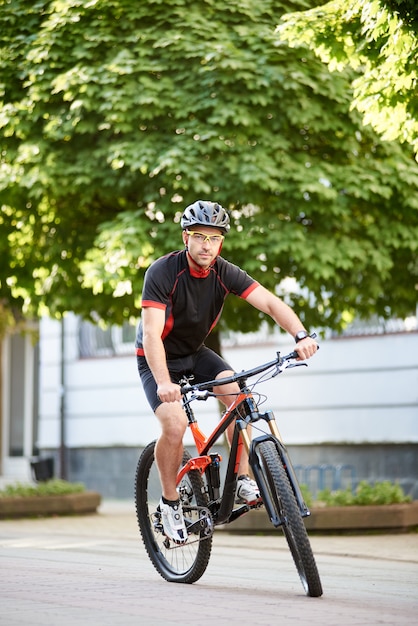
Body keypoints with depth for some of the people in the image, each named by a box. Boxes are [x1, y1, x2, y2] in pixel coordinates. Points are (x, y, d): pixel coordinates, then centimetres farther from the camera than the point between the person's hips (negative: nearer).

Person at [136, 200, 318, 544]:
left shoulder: (225, 273, -14)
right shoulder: (163, 272, -26)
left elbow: (270, 302, -22)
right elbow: (151, 334, -35)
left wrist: (301, 335, -41)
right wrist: (164, 383, -50)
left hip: (196, 353, 4)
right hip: (158, 359, -4)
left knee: (237, 392, -23)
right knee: (175, 422, -26)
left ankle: (243, 480, -11)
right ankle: (170, 502, -5)